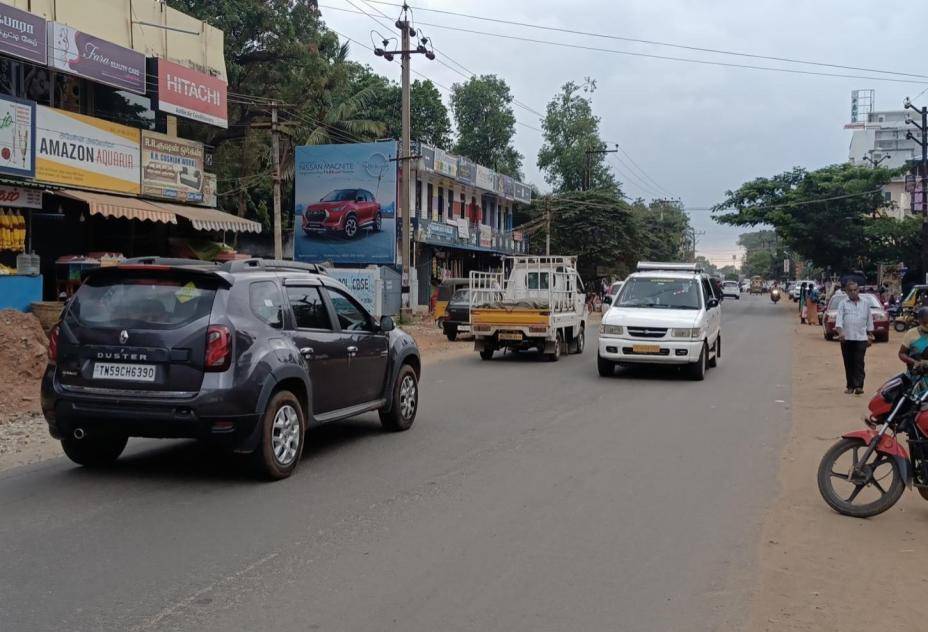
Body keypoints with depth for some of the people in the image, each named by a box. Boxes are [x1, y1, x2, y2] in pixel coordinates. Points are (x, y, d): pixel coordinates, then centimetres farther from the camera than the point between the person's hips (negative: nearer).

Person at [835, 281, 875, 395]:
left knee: (859, 363, -8)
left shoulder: (865, 304, 11)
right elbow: (839, 319, -5)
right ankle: (850, 386, 13)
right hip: (846, 338, 0)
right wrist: (840, 332, -20)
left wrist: (870, 336, 14)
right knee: (848, 363, 5)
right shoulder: (843, 304, 6)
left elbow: (869, 321, 16)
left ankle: (859, 386, -11)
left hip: (861, 338, 0)